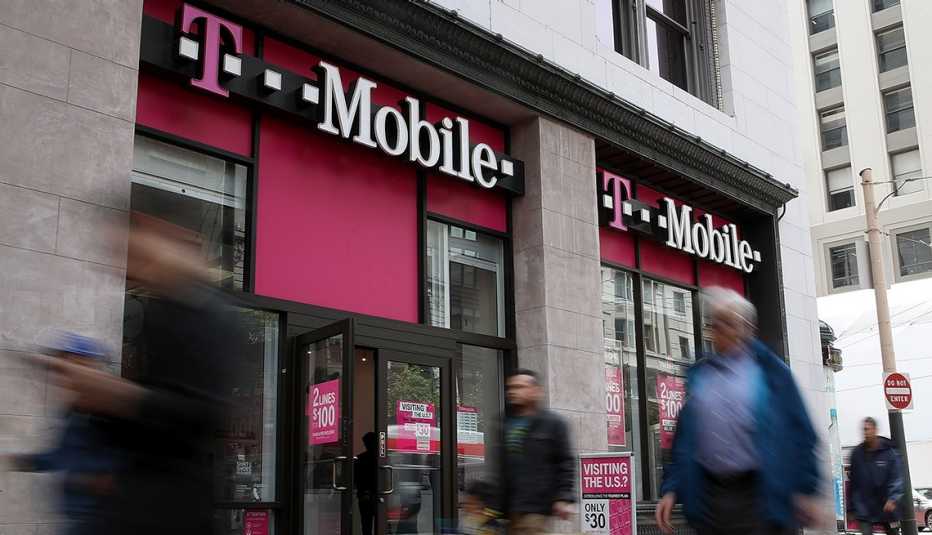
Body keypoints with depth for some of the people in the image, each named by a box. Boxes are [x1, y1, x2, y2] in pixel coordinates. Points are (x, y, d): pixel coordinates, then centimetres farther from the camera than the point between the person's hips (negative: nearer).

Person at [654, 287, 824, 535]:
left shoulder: (769, 370, 1)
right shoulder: (699, 373, 11)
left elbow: (799, 431, -1)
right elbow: (683, 435, 12)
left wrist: (805, 491, -6)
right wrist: (671, 489, 5)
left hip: (758, 496, -3)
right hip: (710, 494, 4)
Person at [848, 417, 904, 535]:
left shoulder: (889, 452, -6)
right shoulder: (857, 453, 1)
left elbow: (897, 477, -10)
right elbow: (853, 481, 5)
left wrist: (893, 498, -23)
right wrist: (852, 506, 6)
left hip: (887, 507, 0)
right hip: (864, 509, 1)